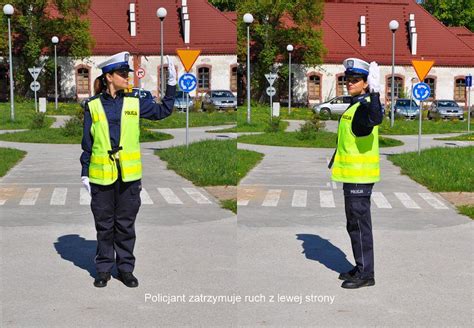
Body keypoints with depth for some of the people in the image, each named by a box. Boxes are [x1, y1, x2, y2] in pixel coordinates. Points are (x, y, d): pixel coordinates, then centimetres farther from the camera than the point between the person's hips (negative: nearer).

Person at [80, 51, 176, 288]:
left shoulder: (134, 103, 4)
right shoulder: (93, 105, 0)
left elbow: (163, 111, 12)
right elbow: (87, 143, 3)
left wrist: (172, 84, 5)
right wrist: (85, 173, 3)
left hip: (128, 176, 1)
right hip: (102, 176, -1)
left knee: (125, 224, 9)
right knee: (104, 225, 8)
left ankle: (125, 268, 20)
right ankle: (104, 269, 21)